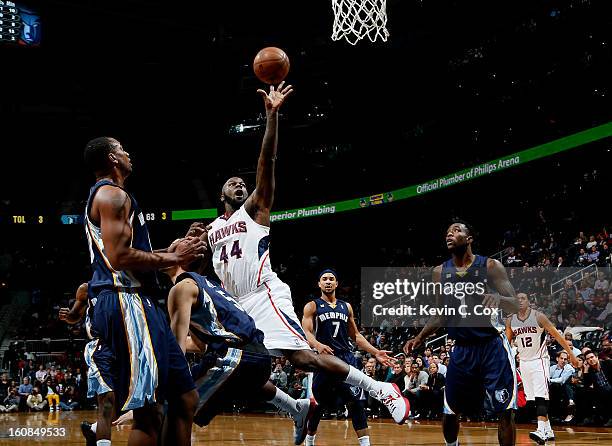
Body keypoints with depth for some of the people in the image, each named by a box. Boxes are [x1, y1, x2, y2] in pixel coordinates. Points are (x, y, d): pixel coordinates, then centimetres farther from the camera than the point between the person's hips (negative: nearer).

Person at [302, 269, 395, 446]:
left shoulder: (346, 306, 17)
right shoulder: (312, 306, 4)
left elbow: (356, 336, 20)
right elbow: (306, 333, -8)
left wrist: (375, 352, 8)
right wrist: (318, 345, -30)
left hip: (346, 357, 2)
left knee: (355, 402, -10)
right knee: (318, 405, 6)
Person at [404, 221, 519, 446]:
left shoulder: (490, 266, -7)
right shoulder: (440, 272, 6)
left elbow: (515, 305, -11)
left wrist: (498, 299, -33)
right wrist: (419, 338, 1)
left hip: (493, 345, -4)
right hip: (462, 349, 4)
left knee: (505, 411, -7)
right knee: (449, 411, 7)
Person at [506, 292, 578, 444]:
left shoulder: (538, 317, -10)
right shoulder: (510, 321, 3)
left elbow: (557, 335, -7)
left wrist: (571, 354, -8)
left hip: (539, 361, -5)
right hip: (524, 362, 5)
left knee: (540, 397, -17)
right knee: (534, 399, 7)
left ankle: (541, 432, -27)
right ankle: (548, 432, 15)